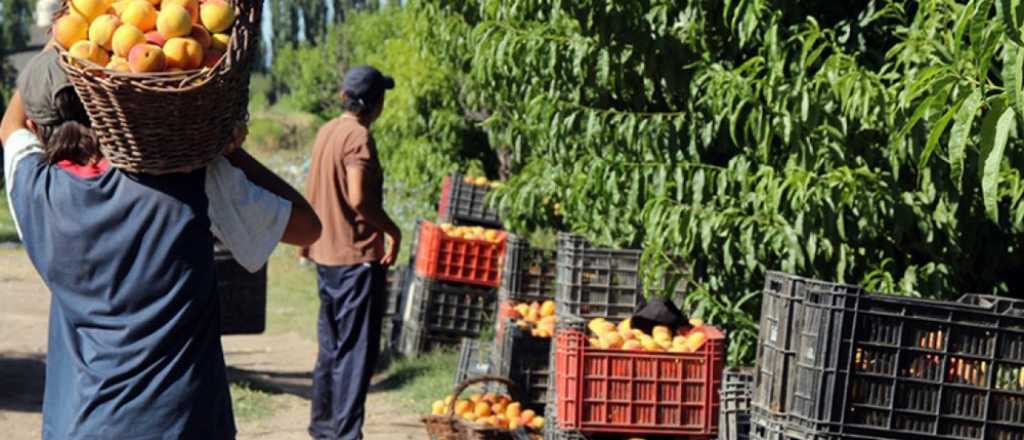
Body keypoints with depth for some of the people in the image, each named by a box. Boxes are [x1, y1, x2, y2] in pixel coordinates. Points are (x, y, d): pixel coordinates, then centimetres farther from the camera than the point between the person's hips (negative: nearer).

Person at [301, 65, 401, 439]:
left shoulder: (327, 131, 9)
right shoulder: (359, 137, -16)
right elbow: (358, 199, -25)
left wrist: (307, 238, 25)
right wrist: (392, 231, -12)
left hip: (325, 254, 9)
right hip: (357, 255, -9)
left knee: (331, 346, 17)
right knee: (356, 352, -3)